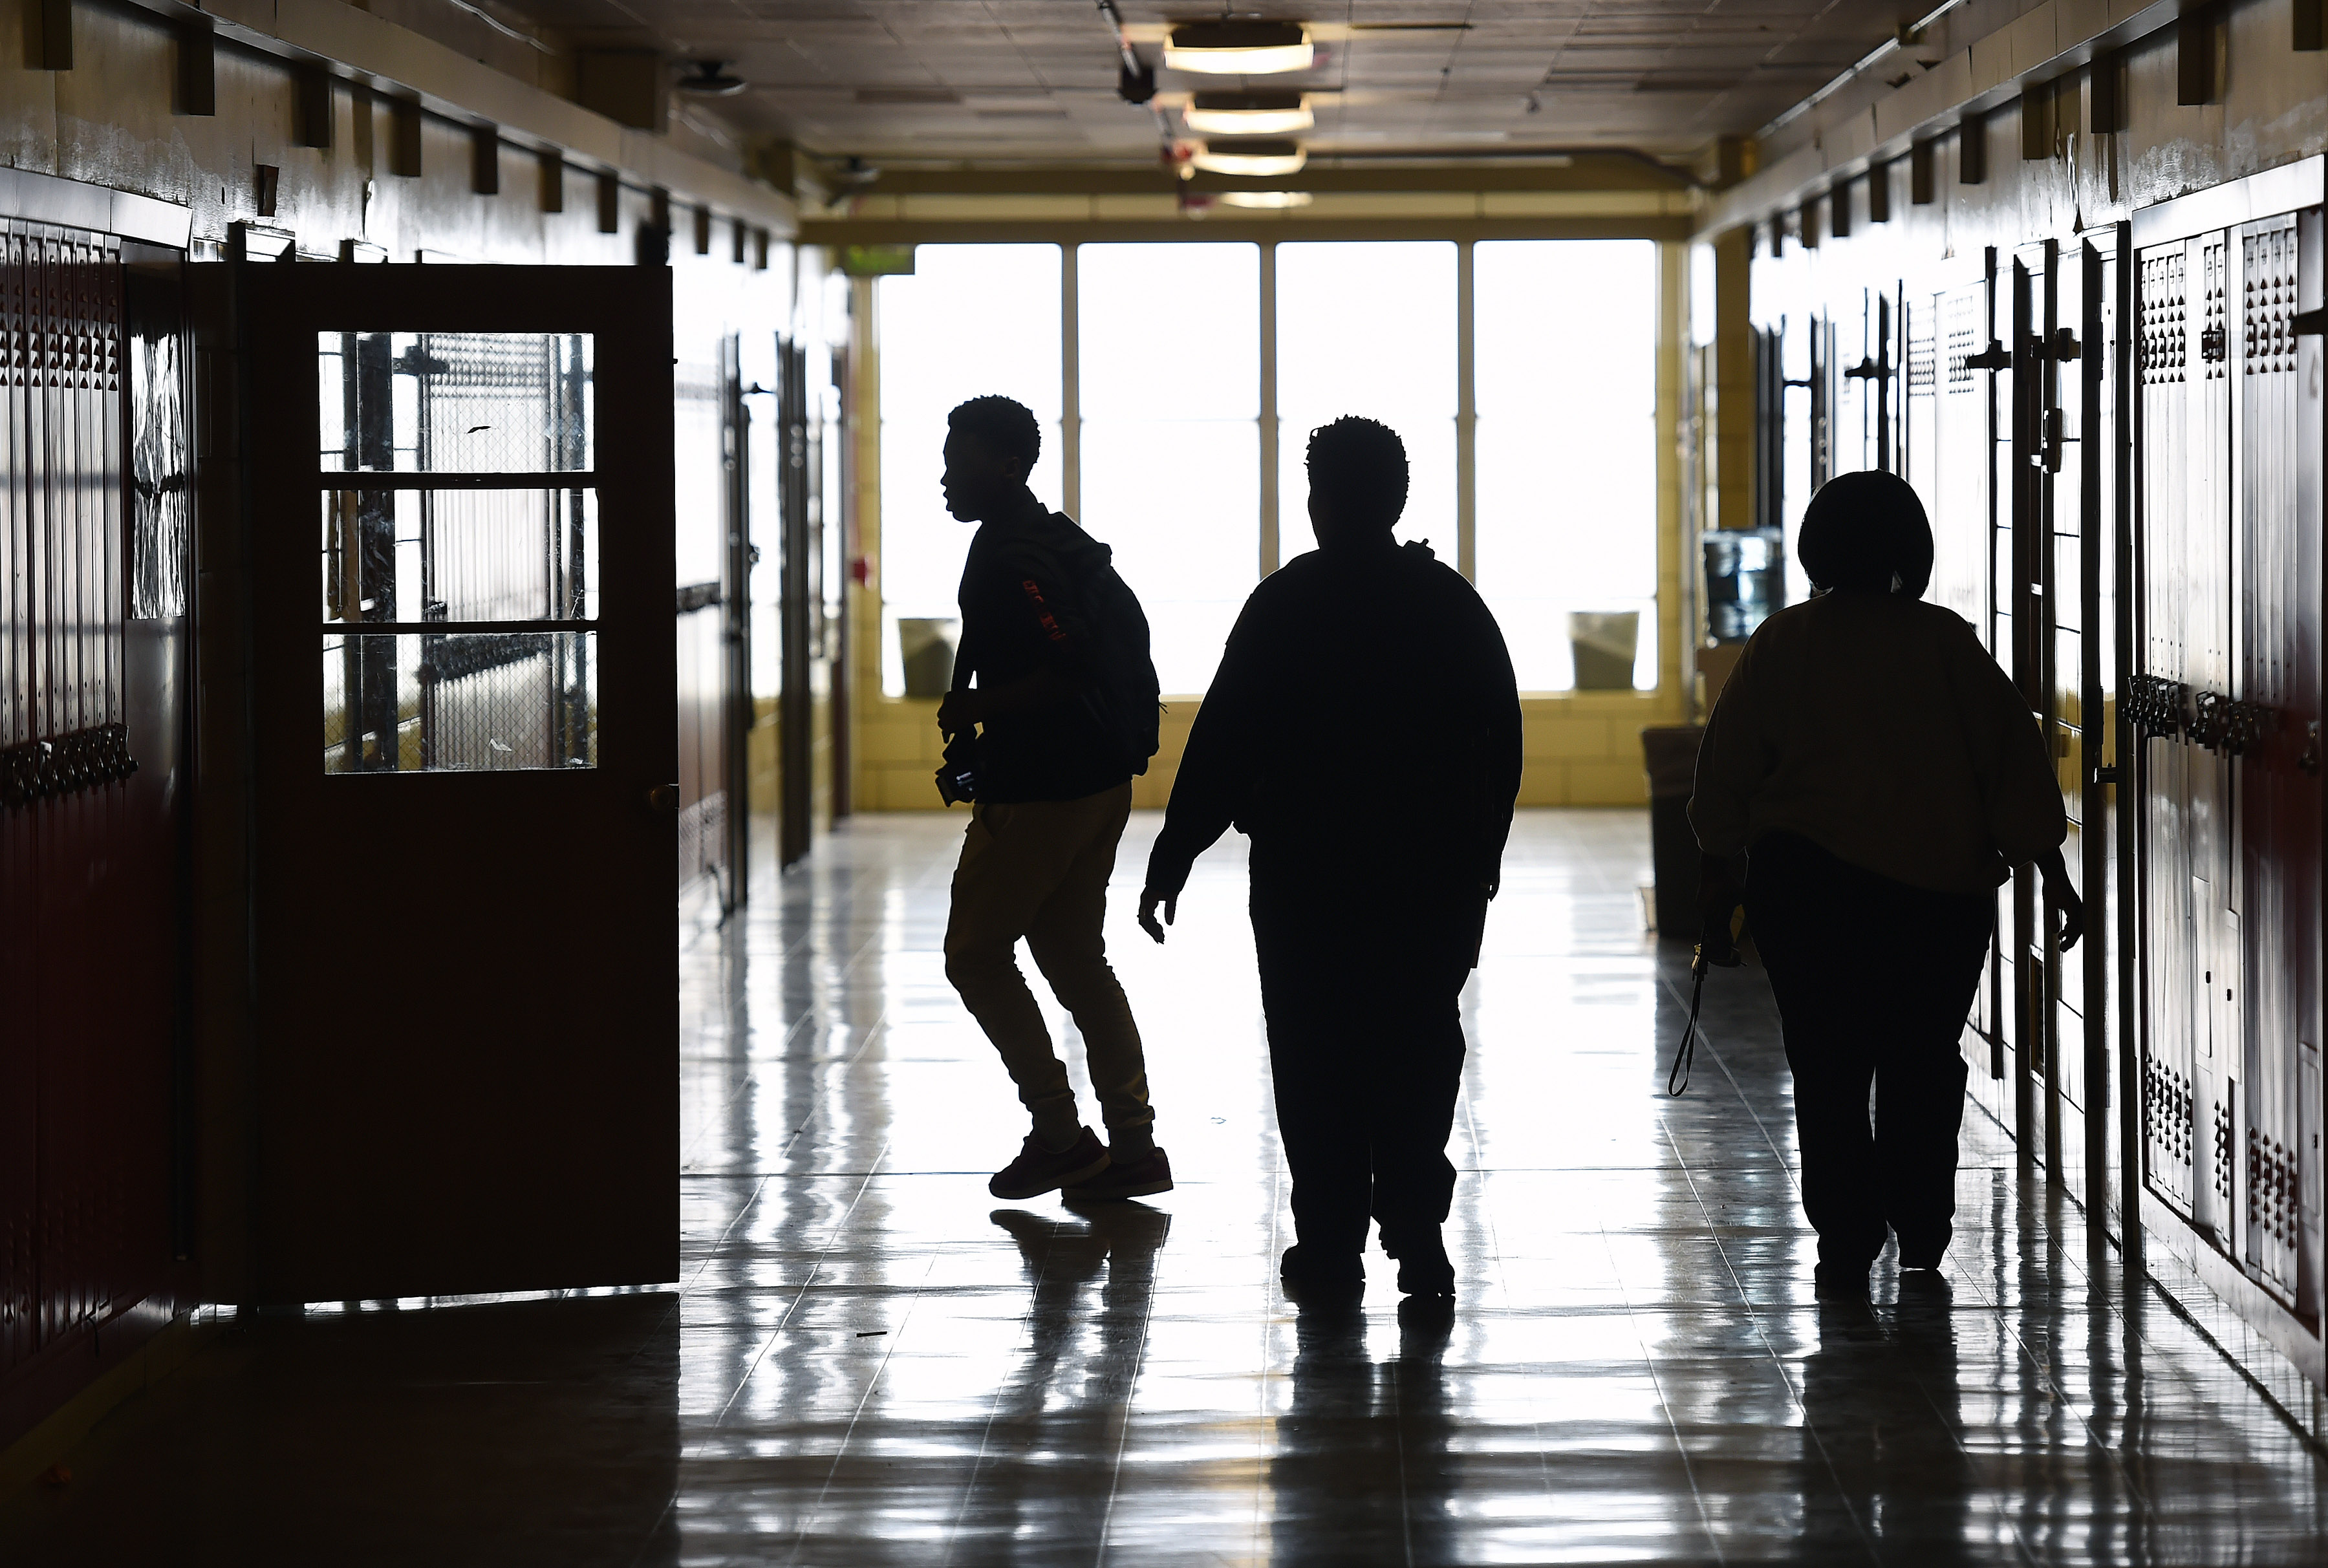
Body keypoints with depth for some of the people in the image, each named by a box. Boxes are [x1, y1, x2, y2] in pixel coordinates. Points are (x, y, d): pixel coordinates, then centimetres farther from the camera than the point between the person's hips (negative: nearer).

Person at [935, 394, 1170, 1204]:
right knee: (1077, 961, 14)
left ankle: (1058, 1134, 1)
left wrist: (975, 709, -16)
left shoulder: (1009, 560, -17)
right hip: (1100, 781, 10)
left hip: (1038, 793, -10)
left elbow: (1068, 669, -27)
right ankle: (1133, 1148, 13)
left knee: (975, 954, 1)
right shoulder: (1063, 543, 15)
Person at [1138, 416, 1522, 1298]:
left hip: (1308, 870, -3)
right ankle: (1416, 1234, 2)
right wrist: (1482, 855, 15)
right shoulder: (1453, 603, 5)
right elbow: (1502, 741, 7)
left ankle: (1331, 1242, 5)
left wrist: (1173, 858, -5)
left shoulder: (1285, 604, -7)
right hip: (1437, 869, 3)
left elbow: (1225, 742, -10)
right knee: (1419, 1051, 9)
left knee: (1316, 1058, 4)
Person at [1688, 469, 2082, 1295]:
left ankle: (1845, 1247, 4)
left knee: (1827, 1070, 6)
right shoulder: (1946, 642, -2)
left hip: (1805, 886, -1)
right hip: (1940, 887, 1)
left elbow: (1726, 769, 4)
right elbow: (2014, 761, -1)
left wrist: (1718, 883, 13)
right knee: (1924, 1064, 15)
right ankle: (1921, 1234, 21)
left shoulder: (1783, 644, 0)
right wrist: (2052, 876, 6)